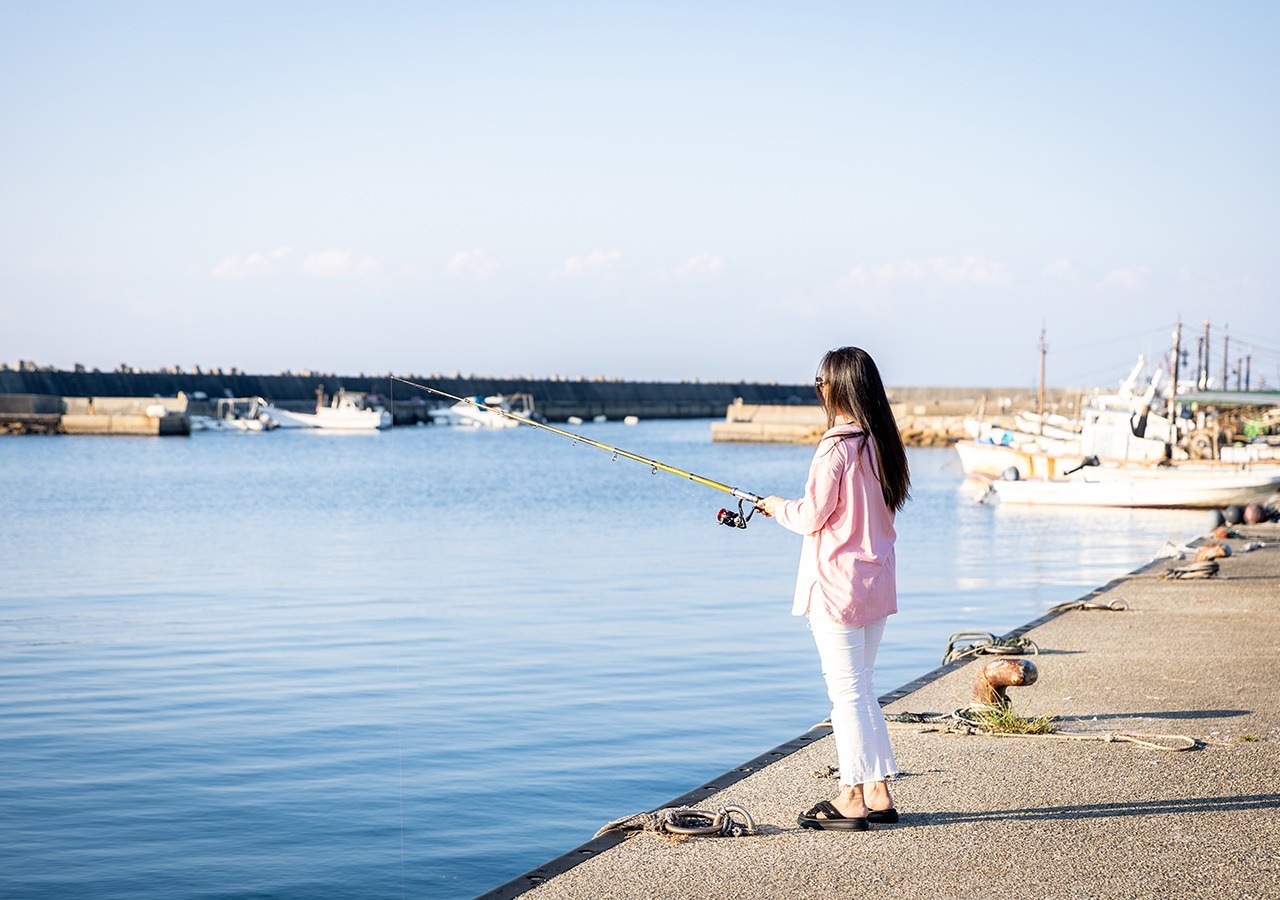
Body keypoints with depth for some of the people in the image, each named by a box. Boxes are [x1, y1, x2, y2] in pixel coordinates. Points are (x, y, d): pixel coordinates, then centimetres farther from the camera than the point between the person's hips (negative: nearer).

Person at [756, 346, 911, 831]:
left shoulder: (835, 449, -17)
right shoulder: (880, 444, 7)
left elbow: (812, 518, -14)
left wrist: (780, 508, 6)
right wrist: (792, 508, 19)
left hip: (836, 584, -8)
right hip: (876, 584, 8)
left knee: (845, 691, -2)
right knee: (860, 687, 15)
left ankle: (853, 797, 3)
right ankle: (878, 794, 17)